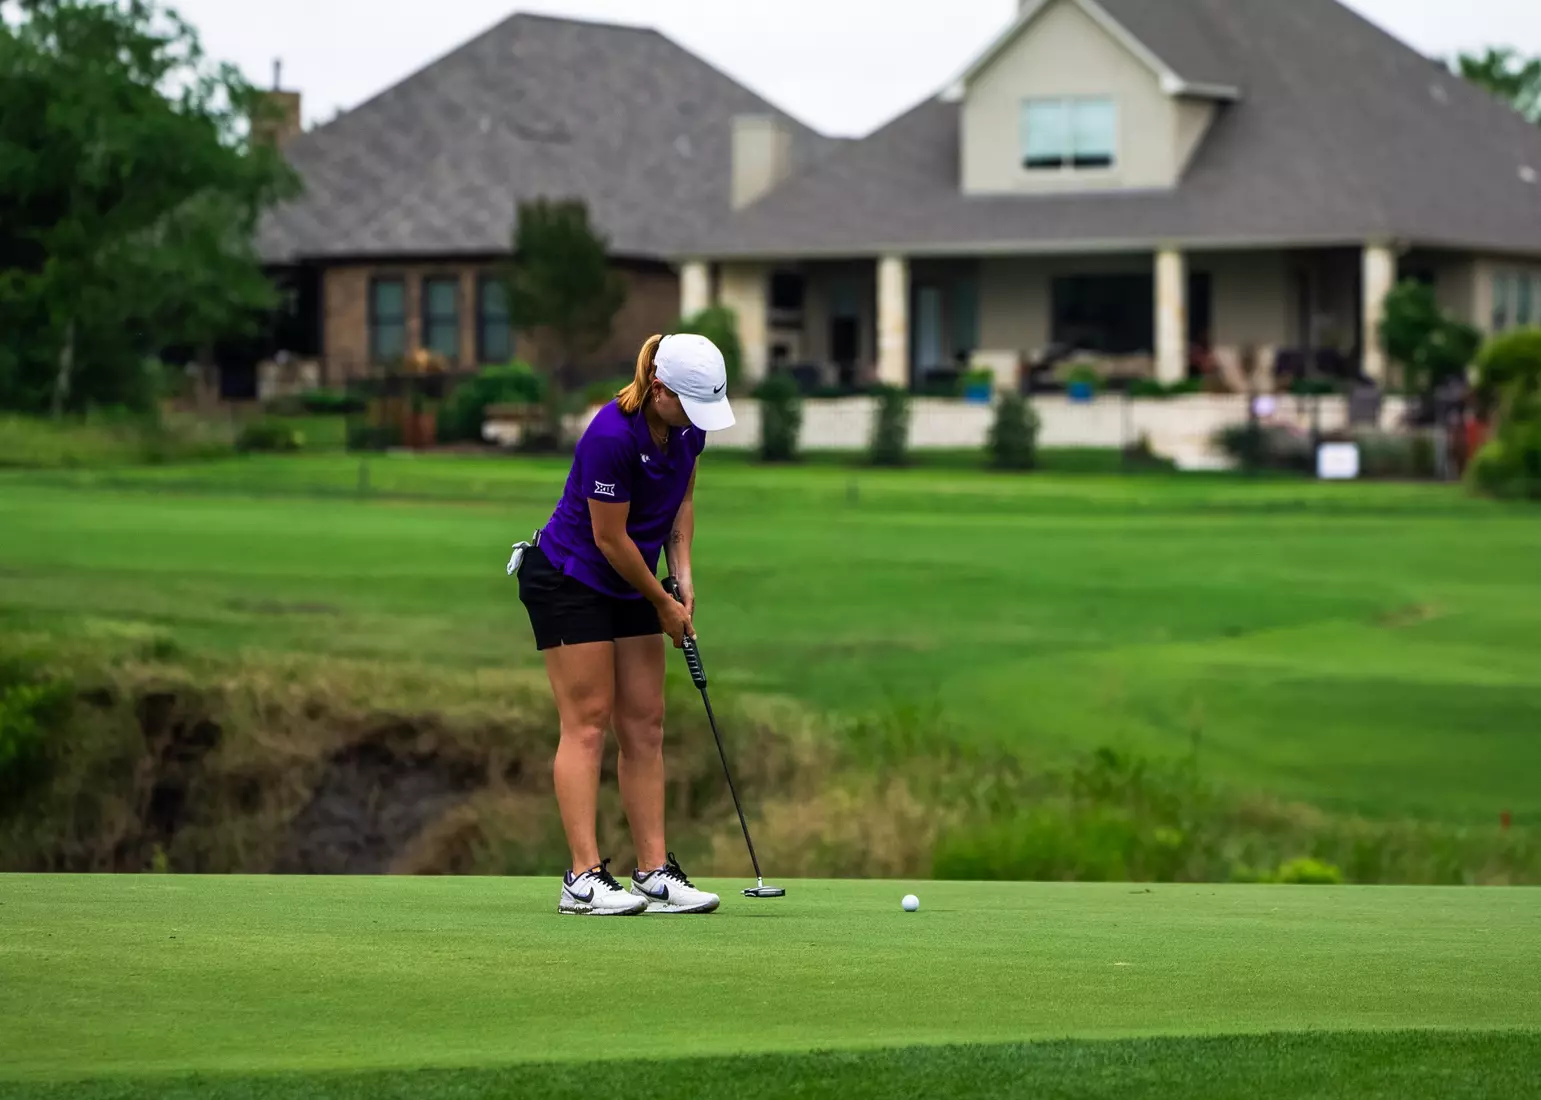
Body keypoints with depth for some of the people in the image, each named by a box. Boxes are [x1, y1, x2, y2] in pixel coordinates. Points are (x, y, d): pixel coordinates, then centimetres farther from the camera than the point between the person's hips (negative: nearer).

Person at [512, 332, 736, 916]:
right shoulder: (612, 437, -29)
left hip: (628, 585, 8)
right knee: (588, 721, -11)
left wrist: (683, 574, -1)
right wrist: (663, 604, -9)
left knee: (645, 724, 3)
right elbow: (611, 539, -21)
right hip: (567, 579, -8)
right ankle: (583, 878, -12)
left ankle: (654, 872, 3)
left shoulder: (687, 425, -5)